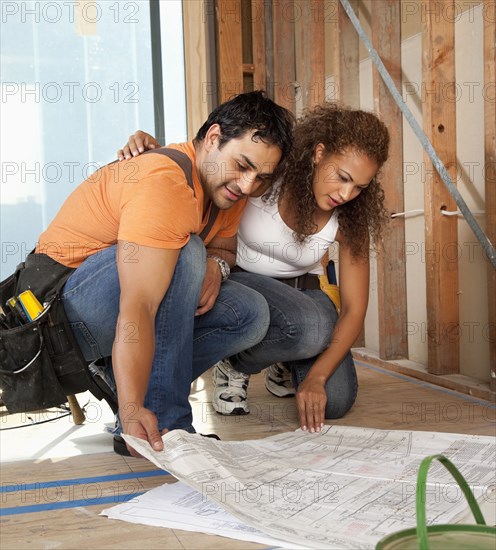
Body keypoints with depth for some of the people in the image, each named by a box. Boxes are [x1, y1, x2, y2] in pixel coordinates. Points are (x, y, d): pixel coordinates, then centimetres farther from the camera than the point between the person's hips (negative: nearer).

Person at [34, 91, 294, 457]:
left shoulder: (229, 187, 0)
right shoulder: (164, 185, -29)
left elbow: (224, 247, 16)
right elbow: (137, 307, -38)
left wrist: (216, 265, -10)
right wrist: (132, 411, -46)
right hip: (66, 305, -8)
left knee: (250, 314, -5)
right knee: (183, 253, -32)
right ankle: (165, 423, -26)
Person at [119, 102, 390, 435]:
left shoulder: (349, 218, -15)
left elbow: (354, 309, -14)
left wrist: (316, 377, -25)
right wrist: (149, 147, -36)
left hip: (301, 292, 3)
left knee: (335, 401, -17)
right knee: (310, 328, -36)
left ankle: (285, 363, 18)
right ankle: (234, 366, -5)